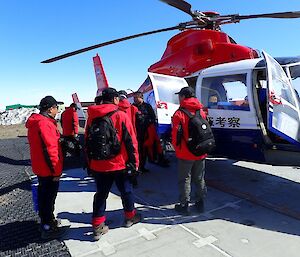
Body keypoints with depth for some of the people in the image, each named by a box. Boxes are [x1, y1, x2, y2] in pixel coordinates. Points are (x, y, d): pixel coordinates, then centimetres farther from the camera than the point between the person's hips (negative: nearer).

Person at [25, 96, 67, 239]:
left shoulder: (35, 122, 10)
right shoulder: (45, 123, -23)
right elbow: (50, 149, -25)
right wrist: (56, 171, -19)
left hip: (40, 168, 10)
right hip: (48, 169, -10)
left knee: (43, 195, 21)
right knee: (49, 198, 2)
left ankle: (46, 220, 38)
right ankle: (47, 228, 14)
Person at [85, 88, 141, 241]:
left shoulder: (91, 116, 3)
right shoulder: (120, 115, -11)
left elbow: (87, 141, 8)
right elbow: (131, 141, -12)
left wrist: (90, 163, 16)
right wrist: (135, 161, -3)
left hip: (97, 165, 4)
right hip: (119, 164, -4)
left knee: (101, 194, 15)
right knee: (126, 190, 17)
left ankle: (97, 226, 20)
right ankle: (130, 216, 35)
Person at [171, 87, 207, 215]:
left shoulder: (179, 113, -14)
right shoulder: (201, 112, 4)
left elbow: (176, 135, -14)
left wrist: (177, 148, 2)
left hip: (185, 154, -5)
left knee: (184, 179, 7)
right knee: (199, 178, 17)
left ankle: (184, 205, 15)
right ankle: (200, 202, 28)